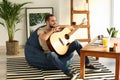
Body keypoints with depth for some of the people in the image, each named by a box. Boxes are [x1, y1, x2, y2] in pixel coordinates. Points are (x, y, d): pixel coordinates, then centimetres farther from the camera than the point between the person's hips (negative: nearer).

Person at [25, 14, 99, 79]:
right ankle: (68, 72, -55)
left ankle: (87, 63, -6)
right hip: (51, 53, -6)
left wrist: (61, 27, -2)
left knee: (75, 42, -8)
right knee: (51, 54, -41)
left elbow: (71, 28, 13)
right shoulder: (41, 30, -5)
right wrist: (52, 31, -19)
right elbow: (43, 38, -31)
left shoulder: (57, 27, 12)